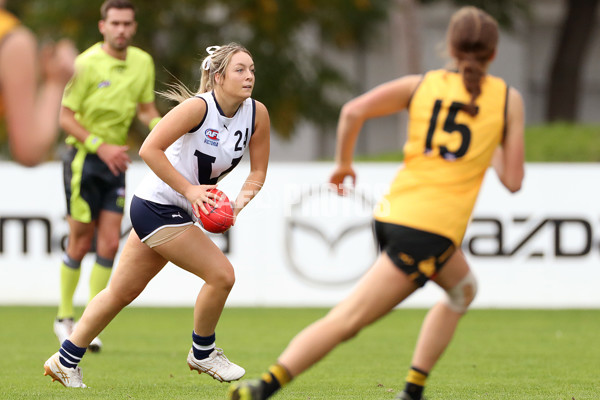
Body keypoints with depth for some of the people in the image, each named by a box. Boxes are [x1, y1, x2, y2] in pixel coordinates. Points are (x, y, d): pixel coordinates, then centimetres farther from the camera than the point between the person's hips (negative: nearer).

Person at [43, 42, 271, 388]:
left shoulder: (257, 114, -3)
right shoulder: (198, 107, -22)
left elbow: (258, 170, 6)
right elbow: (149, 149, -24)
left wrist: (241, 200, -14)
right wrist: (189, 190, -26)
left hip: (179, 213, 7)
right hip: (157, 206, -7)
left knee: (123, 292, 15)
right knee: (221, 274, -13)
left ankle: (66, 361, 27)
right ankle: (203, 353, 10)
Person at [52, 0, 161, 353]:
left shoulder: (143, 62, 3)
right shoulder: (86, 64, -14)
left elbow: (146, 109, 15)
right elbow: (66, 116, -12)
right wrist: (100, 146, -21)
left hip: (116, 161, 5)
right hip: (84, 157, -5)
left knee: (110, 244, -2)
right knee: (81, 243, 0)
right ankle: (65, 317, 17)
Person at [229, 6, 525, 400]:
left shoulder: (421, 85, 10)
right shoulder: (508, 99, 3)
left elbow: (353, 111, -5)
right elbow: (513, 180, 2)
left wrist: (343, 163, 10)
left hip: (392, 214, 6)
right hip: (431, 230, -6)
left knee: (463, 289, 29)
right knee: (348, 319, -4)